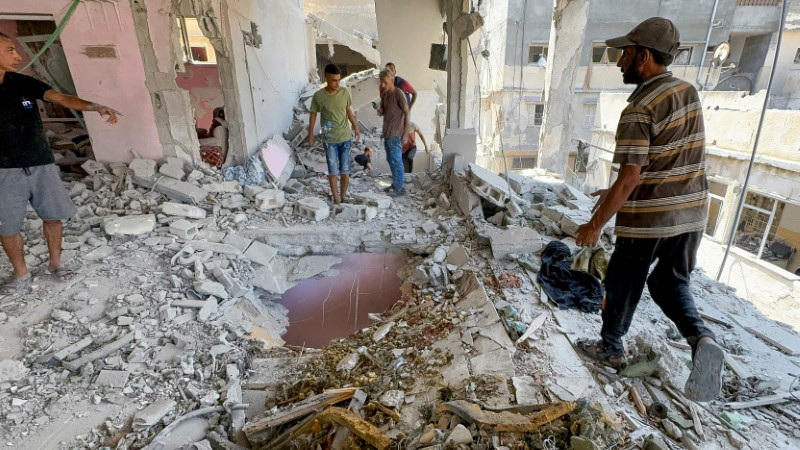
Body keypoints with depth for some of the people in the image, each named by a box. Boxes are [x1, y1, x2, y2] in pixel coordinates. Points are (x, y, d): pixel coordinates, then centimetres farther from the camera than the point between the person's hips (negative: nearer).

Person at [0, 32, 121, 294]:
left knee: (53, 216, 9)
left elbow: (62, 99, -8)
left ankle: (55, 264, 27)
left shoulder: (23, 83, 3)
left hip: (42, 164, 2)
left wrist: (96, 107, -24)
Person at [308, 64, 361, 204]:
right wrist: (310, 134, 4)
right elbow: (313, 115, 2)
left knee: (345, 170, 6)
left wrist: (356, 128, 12)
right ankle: (336, 199, 14)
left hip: (345, 138, 2)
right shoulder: (318, 96, -9)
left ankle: (343, 196, 23)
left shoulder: (345, 92, -2)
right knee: (333, 171, 3)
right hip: (329, 140, -2)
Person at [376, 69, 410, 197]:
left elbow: (406, 113, -12)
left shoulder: (399, 94, -12)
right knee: (390, 160, 15)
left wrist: (406, 132, -14)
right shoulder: (384, 94, 11)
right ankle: (396, 183, 27)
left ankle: (400, 188, 1)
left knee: (396, 161, -6)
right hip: (386, 133, 8)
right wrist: (380, 110, -4)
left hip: (395, 134, -8)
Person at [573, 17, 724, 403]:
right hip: (691, 213, 7)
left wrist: (595, 225, -15)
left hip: (648, 218, -7)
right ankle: (702, 338, 0)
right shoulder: (688, 92, 7)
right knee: (669, 283, 22)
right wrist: (617, 192, 19)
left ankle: (610, 348, 31)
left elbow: (630, 178, -23)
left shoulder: (639, 108, -19)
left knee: (623, 284, 13)